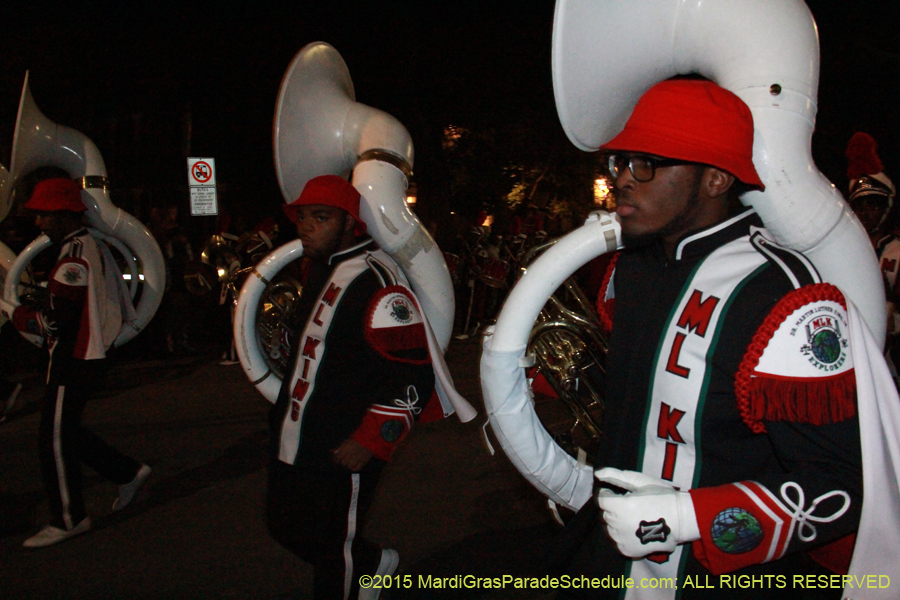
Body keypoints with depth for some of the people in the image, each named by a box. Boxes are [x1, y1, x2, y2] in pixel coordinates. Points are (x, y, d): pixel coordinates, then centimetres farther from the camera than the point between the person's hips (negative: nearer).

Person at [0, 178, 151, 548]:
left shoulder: (74, 254, -19)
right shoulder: (94, 247, 12)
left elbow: (56, 319, -23)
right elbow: (121, 308, 18)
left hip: (74, 361, -10)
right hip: (91, 354, 10)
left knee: (55, 439, 1)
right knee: (64, 431, 19)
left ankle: (68, 520, 13)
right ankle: (128, 473, 24)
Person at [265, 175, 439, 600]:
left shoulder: (374, 280, -22)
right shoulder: (320, 270, 9)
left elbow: (413, 372, -25)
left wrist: (369, 441, -24)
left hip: (343, 452, -10)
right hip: (295, 438, 10)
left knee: (334, 552, 7)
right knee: (287, 529, 22)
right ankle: (371, 564, 43)